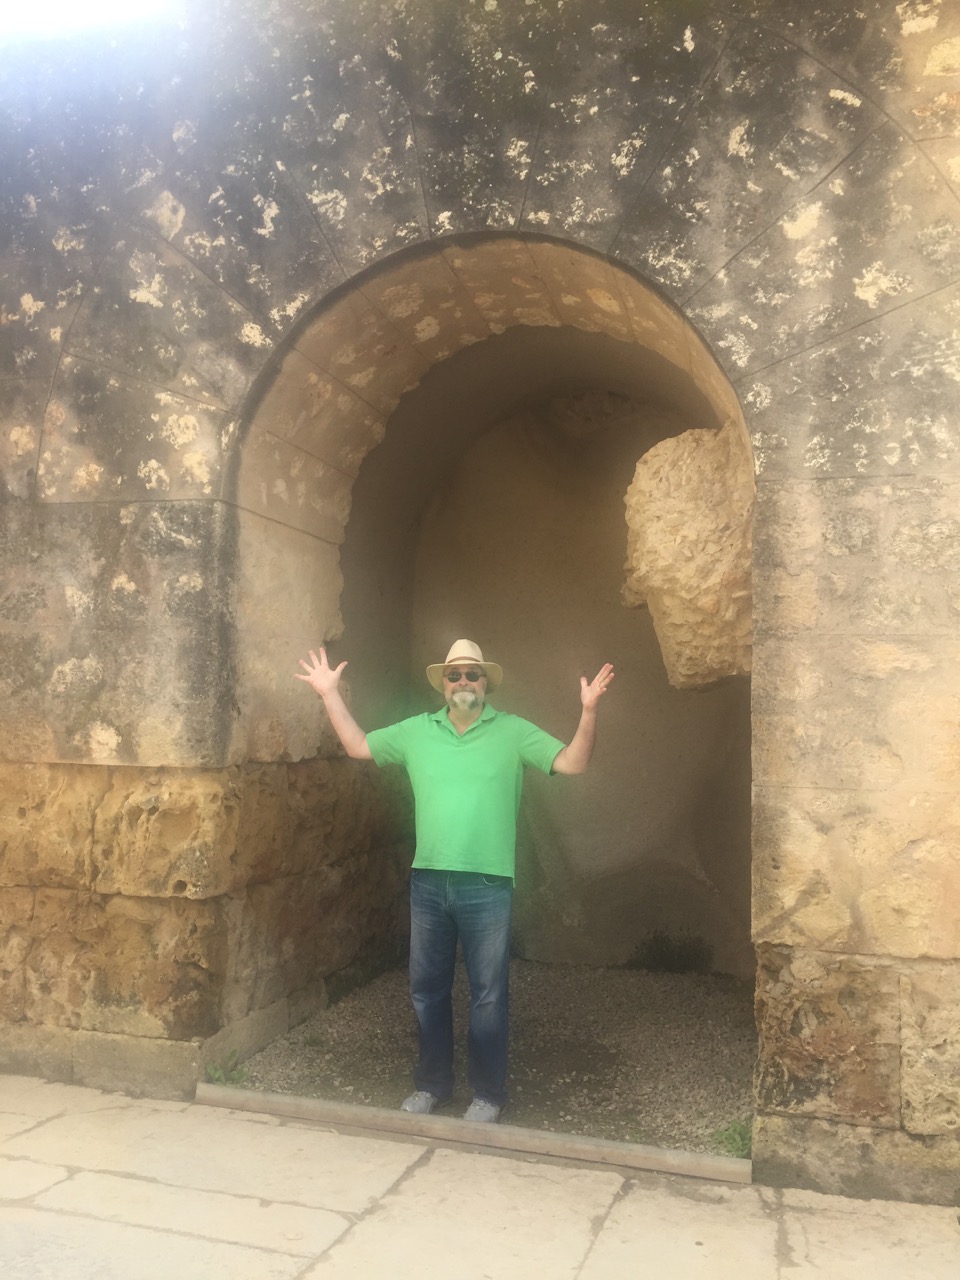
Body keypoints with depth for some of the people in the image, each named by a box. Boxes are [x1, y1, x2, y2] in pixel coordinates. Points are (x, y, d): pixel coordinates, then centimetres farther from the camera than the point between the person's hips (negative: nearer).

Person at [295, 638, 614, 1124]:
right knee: (427, 988, 14)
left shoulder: (513, 732, -2)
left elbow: (572, 762, -8)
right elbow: (358, 746, 14)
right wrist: (330, 694, 8)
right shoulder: (416, 731, 7)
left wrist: (588, 711, -23)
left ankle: (488, 1093, 22)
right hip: (428, 882, 4)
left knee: (488, 993, 6)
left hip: (487, 885, -3)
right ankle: (432, 1083, 31)